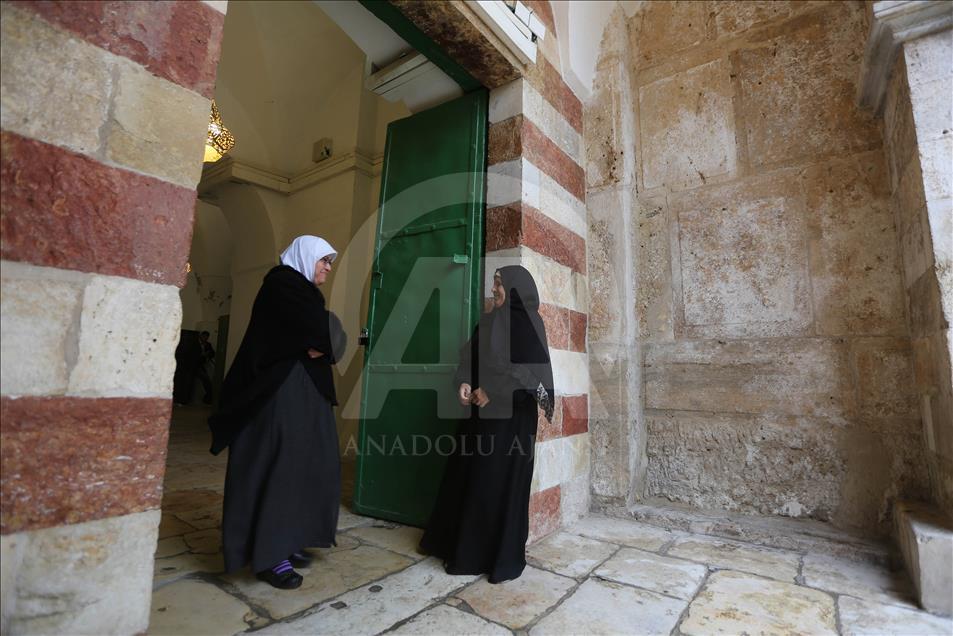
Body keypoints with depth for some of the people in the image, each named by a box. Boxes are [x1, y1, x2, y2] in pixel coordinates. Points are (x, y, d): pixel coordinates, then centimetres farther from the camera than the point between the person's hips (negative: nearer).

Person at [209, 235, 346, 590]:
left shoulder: (304, 292, 20)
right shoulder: (282, 284, -9)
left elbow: (325, 338, 11)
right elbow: (320, 330, -21)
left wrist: (318, 346, -8)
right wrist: (321, 342, -2)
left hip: (306, 391, 10)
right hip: (280, 391, -10)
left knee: (304, 465, 10)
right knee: (277, 466, -4)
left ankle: (284, 543, 21)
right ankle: (267, 556, 6)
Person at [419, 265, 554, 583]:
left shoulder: (528, 323, -6)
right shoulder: (488, 321, 13)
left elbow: (531, 367, -16)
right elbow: (469, 357, 11)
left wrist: (492, 390, -18)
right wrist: (464, 383, -9)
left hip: (511, 414, -7)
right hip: (482, 410, 7)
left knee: (501, 481, -1)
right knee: (467, 476, 13)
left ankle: (504, 557, 16)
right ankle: (463, 546, 30)